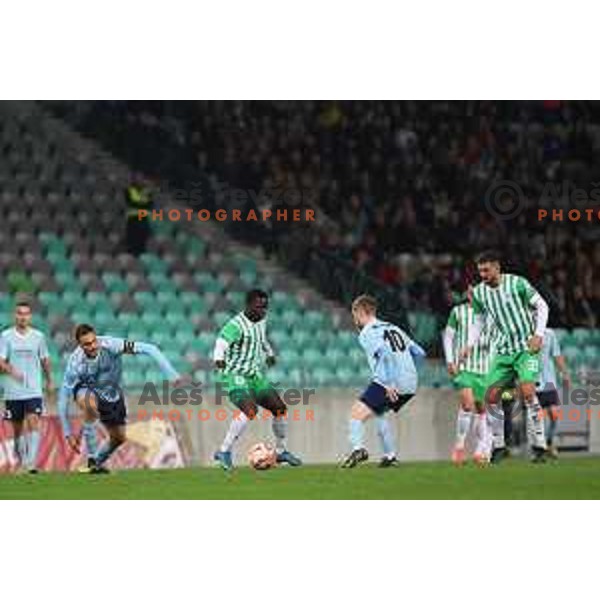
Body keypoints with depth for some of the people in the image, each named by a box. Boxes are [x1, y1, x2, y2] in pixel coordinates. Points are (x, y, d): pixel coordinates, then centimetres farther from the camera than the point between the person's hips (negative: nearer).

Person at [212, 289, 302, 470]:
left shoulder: (261, 321, 7)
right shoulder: (236, 324, -19)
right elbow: (222, 341, -35)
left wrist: (269, 353, 40)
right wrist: (219, 358, -54)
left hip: (256, 376, 8)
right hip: (235, 377, -8)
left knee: (280, 408, 5)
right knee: (249, 409, -30)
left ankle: (281, 451, 24)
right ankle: (224, 452, -24)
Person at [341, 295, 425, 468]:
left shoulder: (366, 333, -1)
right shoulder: (394, 328, 23)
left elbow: (385, 353, -20)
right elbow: (419, 353, 22)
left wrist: (388, 384, -22)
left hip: (390, 385, -8)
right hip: (410, 385, 8)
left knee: (358, 412, -11)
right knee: (378, 412, 29)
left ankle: (358, 448, -33)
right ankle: (390, 455, 26)